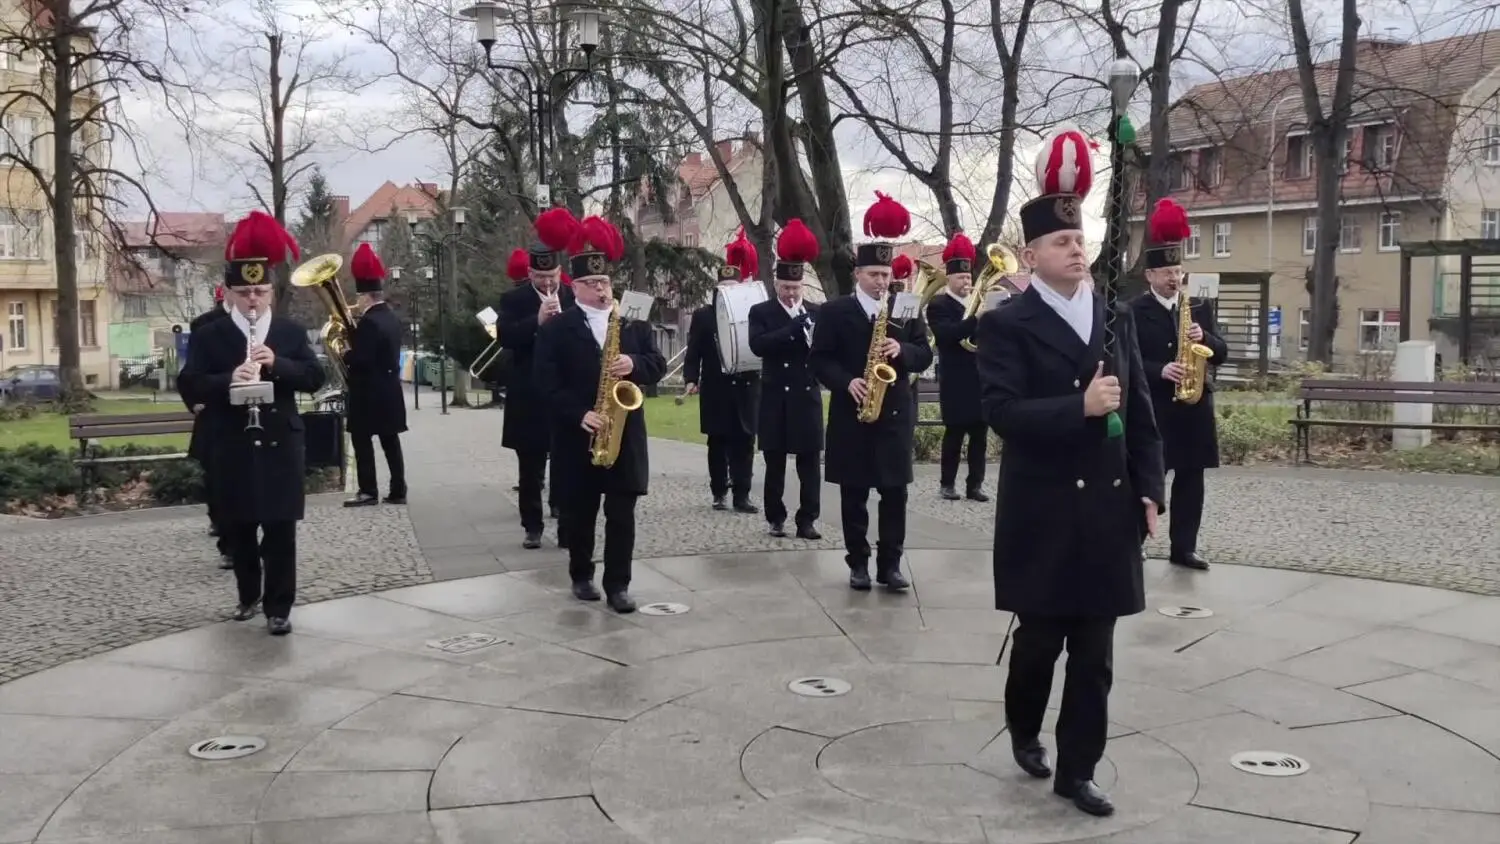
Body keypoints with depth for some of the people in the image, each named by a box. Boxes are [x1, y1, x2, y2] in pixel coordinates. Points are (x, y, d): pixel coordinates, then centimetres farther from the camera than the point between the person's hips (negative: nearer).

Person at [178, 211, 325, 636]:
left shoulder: (292, 333, 5)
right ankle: (248, 595, 30)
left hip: (280, 444, 0)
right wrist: (229, 379, -25)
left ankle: (279, 606, 6)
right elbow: (190, 386, -7)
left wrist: (277, 364, -20)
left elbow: (314, 376, -4)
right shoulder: (211, 336, 2)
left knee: (280, 528, 0)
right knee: (238, 528, 11)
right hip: (232, 447, 1)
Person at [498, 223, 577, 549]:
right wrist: (537, 320, -26)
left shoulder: (574, 297, 5)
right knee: (530, 467, 6)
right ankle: (532, 527, 14)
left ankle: (567, 525, 11)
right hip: (529, 398, -1)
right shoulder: (513, 299, -1)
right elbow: (505, 337, -15)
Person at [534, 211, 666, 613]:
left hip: (626, 436, 2)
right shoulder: (555, 329, -1)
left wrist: (634, 365, -15)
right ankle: (581, 576, 25)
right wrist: (579, 414, -19)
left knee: (622, 514, 1)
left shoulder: (635, 325, 9)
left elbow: (658, 365, 6)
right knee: (580, 514, 9)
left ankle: (618, 584, 7)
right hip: (577, 437, -2)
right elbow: (546, 384, -9)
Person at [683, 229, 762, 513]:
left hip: (745, 390, 1)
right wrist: (690, 379, -12)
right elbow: (693, 351, -1)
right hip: (716, 390, -1)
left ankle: (742, 495, 3)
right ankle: (719, 494, 14)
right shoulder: (703, 315, 4)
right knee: (718, 444, 6)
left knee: (744, 443, 1)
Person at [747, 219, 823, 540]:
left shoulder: (817, 313, 8)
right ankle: (776, 518, 15)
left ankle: (807, 520, 6)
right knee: (775, 463, 5)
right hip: (775, 399, -2)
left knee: (810, 462, 1)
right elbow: (758, 345, -16)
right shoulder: (761, 312, 1)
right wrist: (795, 325, -19)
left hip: (807, 397, 2)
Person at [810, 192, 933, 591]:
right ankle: (858, 563, 12)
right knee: (854, 494, 4)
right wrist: (846, 382, -18)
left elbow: (924, 355, 5)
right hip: (851, 415, -2)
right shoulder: (834, 312, 1)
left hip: (895, 413, 2)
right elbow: (819, 359, -2)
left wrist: (901, 351, -15)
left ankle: (890, 564, 9)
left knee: (895, 492, 2)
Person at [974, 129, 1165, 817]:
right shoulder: (1006, 325, -6)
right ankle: (1024, 729, 36)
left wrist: (1149, 490, 5)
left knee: (1095, 654, 7)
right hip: (1042, 512, -4)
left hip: (1108, 510, 4)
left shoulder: (1117, 318, 9)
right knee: (1040, 639, 9)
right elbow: (1003, 412, -18)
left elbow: (1140, 412, 11)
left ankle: (1076, 770, 18)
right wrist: (1079, 406, -26)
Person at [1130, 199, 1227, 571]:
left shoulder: (1200, 308, 10)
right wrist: (1160, 371, -23)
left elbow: (1221, 353, 8)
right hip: (1153, 407, -5)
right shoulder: (1133, 312, -4)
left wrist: (1204, 339, -12)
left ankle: (1183, 547, 15)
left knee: (1190, 478, 7)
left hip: (1194, 404, 5)